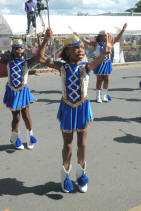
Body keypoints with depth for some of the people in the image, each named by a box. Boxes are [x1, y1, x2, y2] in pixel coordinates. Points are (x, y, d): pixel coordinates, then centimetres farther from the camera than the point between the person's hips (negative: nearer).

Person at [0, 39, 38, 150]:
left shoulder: (27, 62, -10)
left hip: (23, 91, -1)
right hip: (12, 91, 1)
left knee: (26, 115, 6)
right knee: (16, 117, 9)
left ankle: (30, 135, 29)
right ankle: (15, 137, 31)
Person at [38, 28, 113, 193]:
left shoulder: (85, 67, -9)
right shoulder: (62, 66, -7)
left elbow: (96, 62, -30)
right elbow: (41, 59, -14)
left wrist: (105, 52, -50)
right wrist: (46, 40, -23)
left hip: (82, 108, 0)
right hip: (67, 108, 0)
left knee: (82, 144, 12)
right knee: (67, 144, 12)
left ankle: (81, 173, 33)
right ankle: (65, 174, 32)